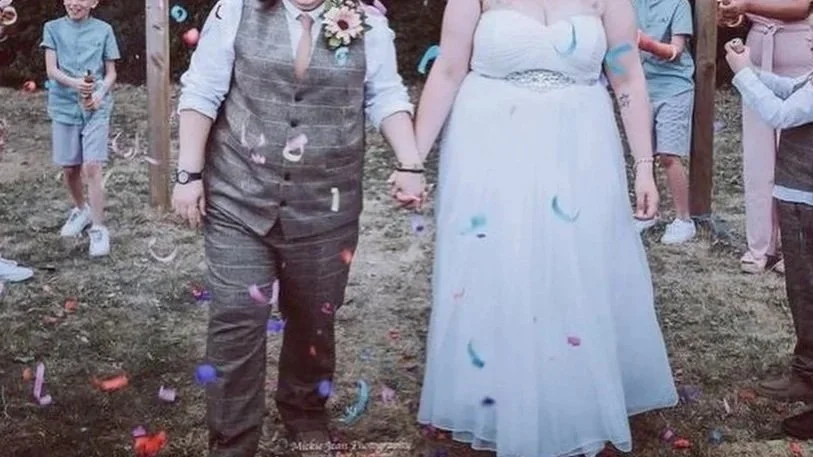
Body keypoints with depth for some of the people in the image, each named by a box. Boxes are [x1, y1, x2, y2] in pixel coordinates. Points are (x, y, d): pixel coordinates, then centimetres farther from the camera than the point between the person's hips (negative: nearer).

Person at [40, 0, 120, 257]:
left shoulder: (103, 30, 2)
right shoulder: (53, 28, 4)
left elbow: (111, 73, 4)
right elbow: (51, 70, -3)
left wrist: (99, 95, -15)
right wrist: (74, 83, -23)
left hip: (96, 108, -2)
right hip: (64, 106, 2)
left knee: (92, 167, -11)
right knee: (69, 168, 11)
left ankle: (98, 229, -5)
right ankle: (81, 209, 37)